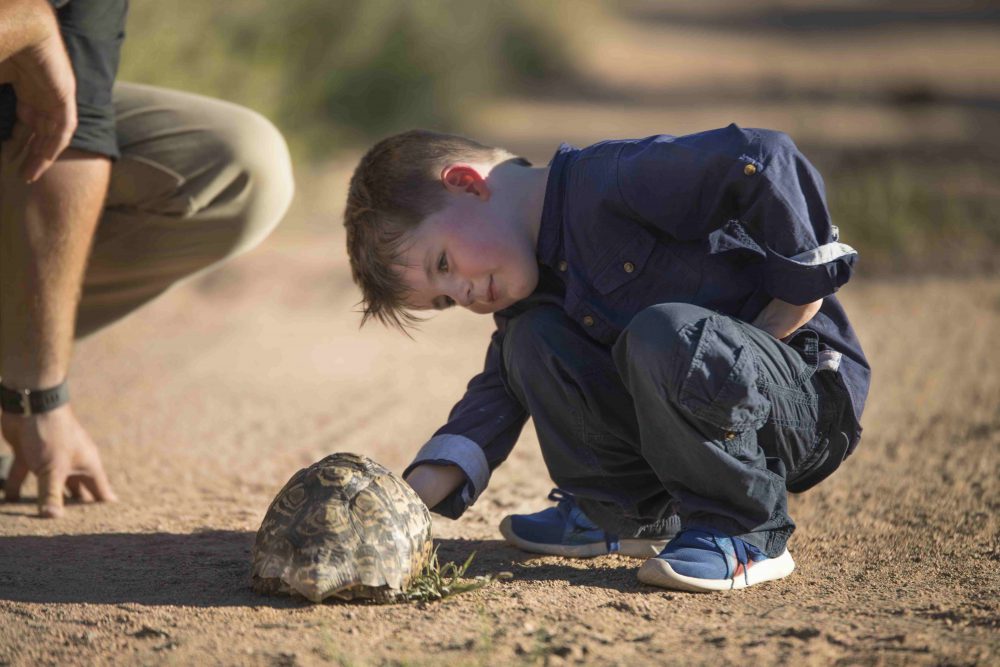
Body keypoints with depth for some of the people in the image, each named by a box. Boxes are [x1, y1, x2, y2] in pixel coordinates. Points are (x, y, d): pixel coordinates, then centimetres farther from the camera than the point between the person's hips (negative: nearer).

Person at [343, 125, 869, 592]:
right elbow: (499, 392, 6)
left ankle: (746, 531, -17)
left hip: (813, 396, -8)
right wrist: (413, 498, -8)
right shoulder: (534, 276, 10)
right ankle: (625, 513, 9)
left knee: (663, 332, -36)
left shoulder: (611, 183, -19)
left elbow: (764, 162, -29)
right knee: (532, 338, -6)